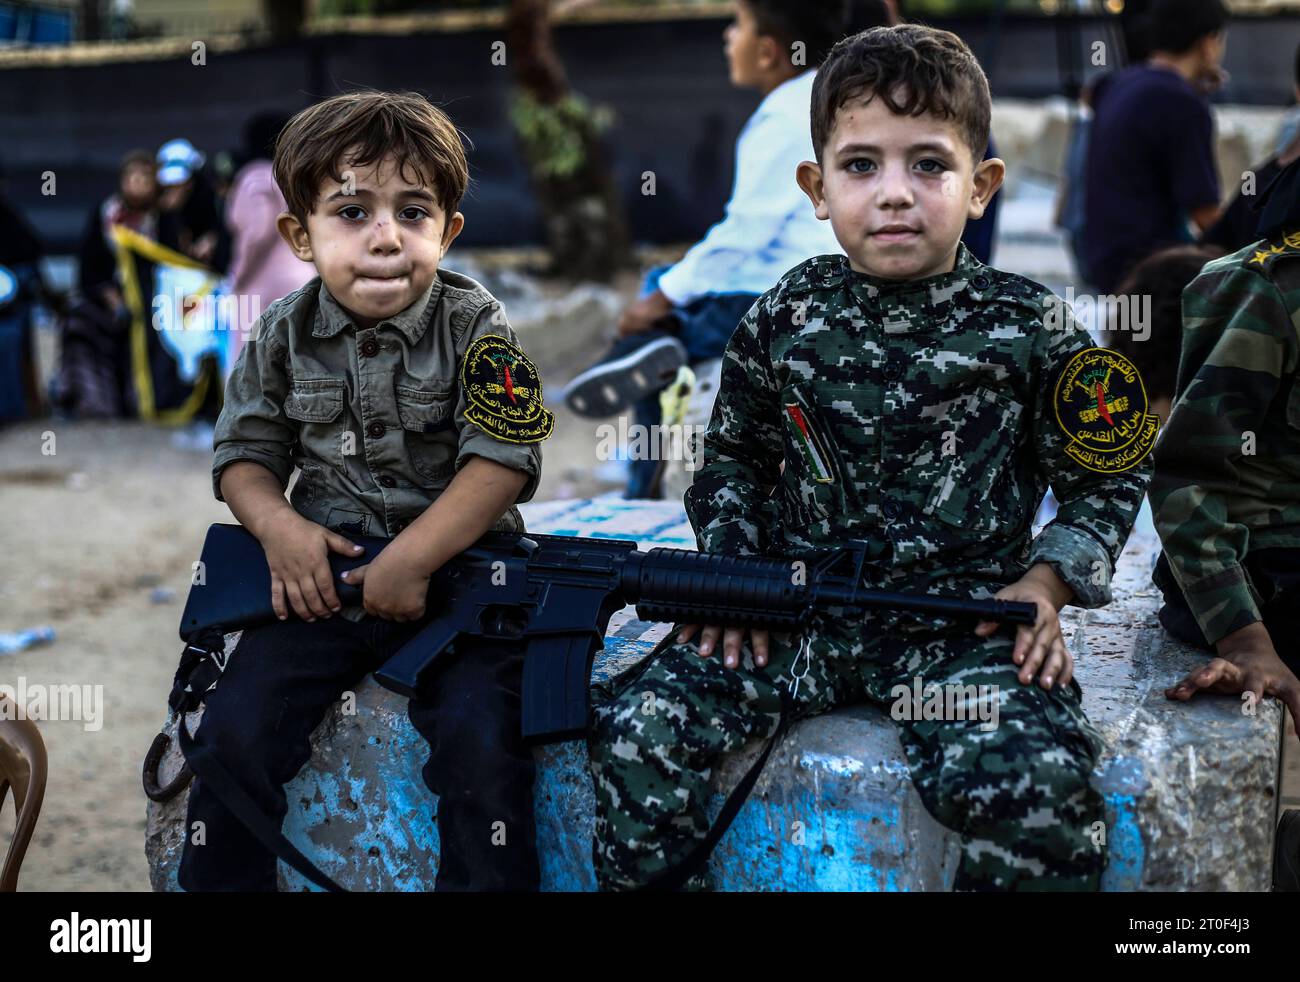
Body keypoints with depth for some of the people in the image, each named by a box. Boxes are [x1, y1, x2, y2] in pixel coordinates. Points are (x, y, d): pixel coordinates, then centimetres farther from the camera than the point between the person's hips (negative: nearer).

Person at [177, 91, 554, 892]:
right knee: (235, 730, -9)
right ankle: (219, 880, 12)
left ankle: (488, 881, -3)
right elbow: (244, 455, 10)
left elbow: (506, 459, -14)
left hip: (455, 564, -3)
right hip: (324, 570, 3)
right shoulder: (285, 336, 2)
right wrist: (279, 528, -11)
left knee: (480, 738, -22)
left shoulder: (475, 326, -7)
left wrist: (410, 561, -20)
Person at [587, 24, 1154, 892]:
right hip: (797, 607, 3)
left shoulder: (1027, 326, -1)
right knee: (637, 726, -17)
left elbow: (1107, 476, 10)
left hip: (966, 616, -2)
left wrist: (1047, 581, -4)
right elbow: (735, 458, 19)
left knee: (1033, 785, -30)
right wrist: (733, 565, 4)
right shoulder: (784, 321, 5)